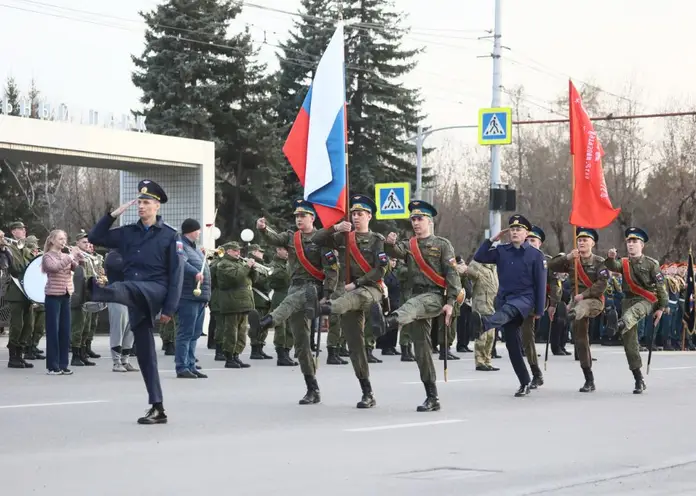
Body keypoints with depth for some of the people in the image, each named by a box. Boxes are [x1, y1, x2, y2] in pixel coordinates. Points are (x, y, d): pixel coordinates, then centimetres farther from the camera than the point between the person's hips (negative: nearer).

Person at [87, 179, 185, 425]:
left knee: (126, 288, -38)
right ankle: (157, 408, 6)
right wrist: (113, 214, 4)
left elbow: (176, 274, -4)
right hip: (136, 300, 6)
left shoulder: (170, 235, 0)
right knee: (145, 352, 3)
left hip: (154, 292, -6)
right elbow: (94, 238, 14)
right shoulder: (128, 233, 14)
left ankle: (92, 289, -71)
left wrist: (169, 308, -10)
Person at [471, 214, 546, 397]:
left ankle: (484, 324, -72)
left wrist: (539, 310, -3)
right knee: (512, 344, 2)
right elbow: (478, 257, 5)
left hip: (524, 298, -5)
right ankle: (525, 383, 9)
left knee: (506, 310, -39)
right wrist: (492, 239, 0)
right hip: (504, 298, 5)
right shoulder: (501, 251, 10)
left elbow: (540, 284, 0)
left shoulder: (535, 255, 0)